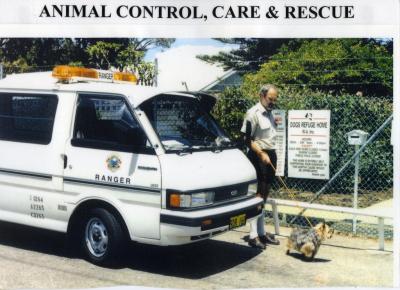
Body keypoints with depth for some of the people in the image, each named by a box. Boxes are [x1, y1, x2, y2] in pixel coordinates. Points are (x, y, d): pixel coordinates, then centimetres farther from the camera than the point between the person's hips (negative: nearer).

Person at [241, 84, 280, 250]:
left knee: (264, 196, 12)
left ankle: (261, 233, 20)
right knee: (257, 195, -8)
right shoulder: (253, 113, -12)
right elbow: (247, 139, -16)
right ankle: (253, 236, -3)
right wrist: (261, 154, -20)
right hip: (258, 156, -9)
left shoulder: (269, 112, 14)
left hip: (270, 155, 9)